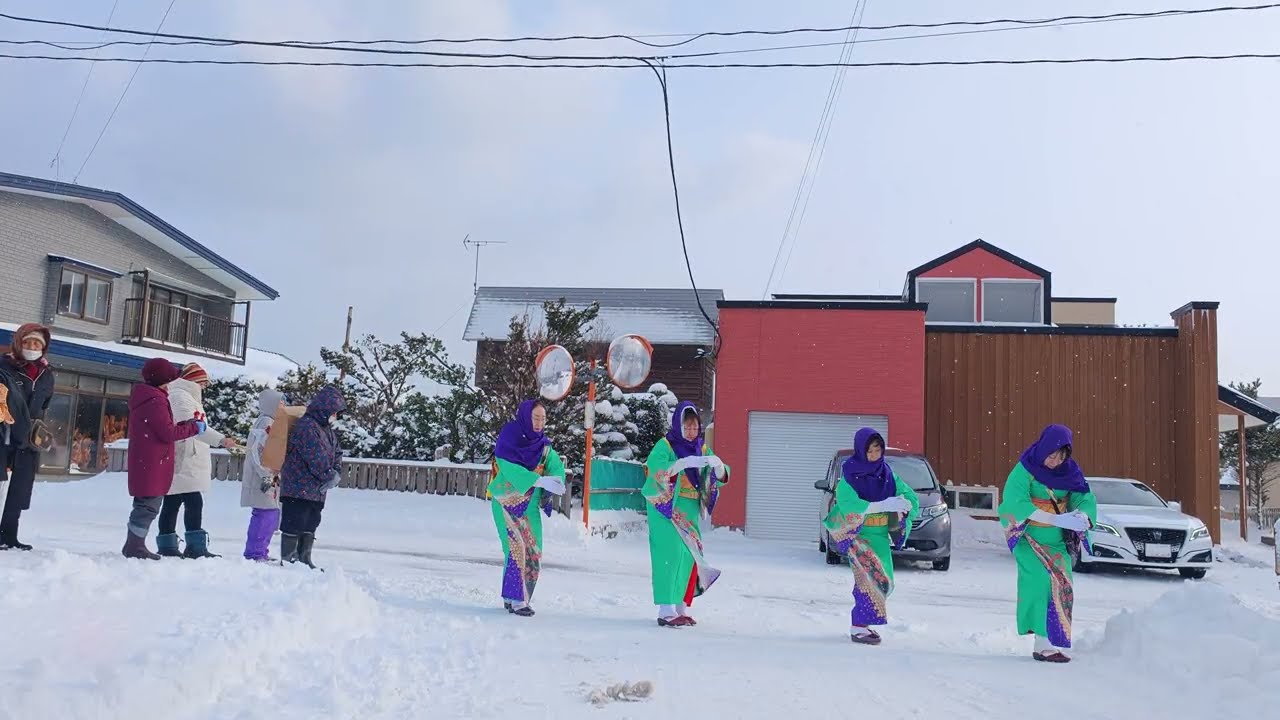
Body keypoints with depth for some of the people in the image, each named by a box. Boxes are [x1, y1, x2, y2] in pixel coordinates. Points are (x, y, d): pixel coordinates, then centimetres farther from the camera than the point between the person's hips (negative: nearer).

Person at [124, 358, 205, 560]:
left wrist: (186, 424, 9)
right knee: (149, 507, -6)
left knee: (145, 506, 17)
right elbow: (168, 433, -18)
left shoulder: (144, 399, 17)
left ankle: (135, 546, 22)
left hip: (144, 465, 11)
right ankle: (134, 546, -3)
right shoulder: (155, 402, -16)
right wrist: (194, 428, -8)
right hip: (153, 466, -11)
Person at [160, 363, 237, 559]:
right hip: (183, 463, -11)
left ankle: (167, 547, 12)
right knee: (194, 502, -13)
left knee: (172, 504, 10)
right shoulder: (180, 396, -9)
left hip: (187, 463, 11)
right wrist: (221, 440, -32)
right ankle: (196, 547, -14)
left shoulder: (188, 397, 25)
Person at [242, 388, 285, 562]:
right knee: (266, 515, -10)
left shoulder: (270, 423, 19)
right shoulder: (266, 423, -13)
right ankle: (254, 553, -5)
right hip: (263, 480, -11)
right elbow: (257, 451, -22)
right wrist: (266, 476, -24)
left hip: (270, 480, 11)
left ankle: (260, 551, 21)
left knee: (272, 515, 14)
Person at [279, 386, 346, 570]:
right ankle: (288, 560, 3)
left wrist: (337, 474, -1)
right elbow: (316, 459, -22)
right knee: (294, 525, -3)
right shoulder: (307, 427, -17)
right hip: (298, 489, -10)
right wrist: (330, 476, -11)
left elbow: (337, 454, 17)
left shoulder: (327, 430, 16)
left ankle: (304, 560, 23)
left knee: (310, 527, 15)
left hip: (316, 492, 10)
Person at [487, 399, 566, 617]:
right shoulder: (508, 438, -12)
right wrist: (541, 481, -34)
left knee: (533, 552, 4)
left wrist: (556, 480, -29)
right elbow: (510, 469, -24)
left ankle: (512, 597, 16)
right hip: (507, 502, -6)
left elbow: (556, 466, -4)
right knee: (517, 548, -16)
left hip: (530, 505, 6)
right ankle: (516, 599, -10)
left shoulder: (542, 444, 5)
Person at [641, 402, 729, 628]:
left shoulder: (702, 448, 11)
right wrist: (685, 462, -34)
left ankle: (681, 606, 13)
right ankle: (666, 610, -16)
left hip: (690, 511, 6)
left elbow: (721, 477, 2)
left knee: (689, 555, 4)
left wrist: (718, 466, -21)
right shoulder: (665, 446, -4)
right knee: (670, 553, -14)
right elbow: (656, 469, -23)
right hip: (666, 508, -6)